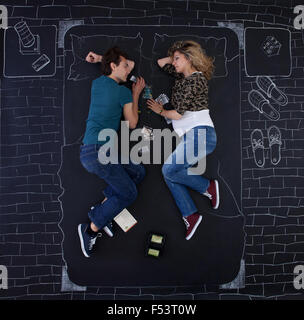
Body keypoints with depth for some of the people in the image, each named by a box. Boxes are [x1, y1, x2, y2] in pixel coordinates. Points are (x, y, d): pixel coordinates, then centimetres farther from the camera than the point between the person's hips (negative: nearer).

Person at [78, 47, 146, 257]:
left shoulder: (97, 83, 17)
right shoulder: (124, 92, -5)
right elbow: (132, 123, 7)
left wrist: (100, 59, 21)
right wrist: (136, 94, 13)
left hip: (89, 151, 9)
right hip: (98, 152, -9)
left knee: (138, 172, 14)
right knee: (129, 194, -2)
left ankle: (101, 210, 13)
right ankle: (92, 228, 4)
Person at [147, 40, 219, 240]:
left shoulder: (196, 79, -8)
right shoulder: (184, 77, 18)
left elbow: (178, 113, -12)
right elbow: (161, 63, 30)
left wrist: (161, 111, 5)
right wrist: (176, 57, 21)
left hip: (200, 133, -9)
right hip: (192, 136, 9)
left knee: (169, 169, -14)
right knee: (170, 174, 2)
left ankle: (208, 186, 2)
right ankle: (191, 216, 4)